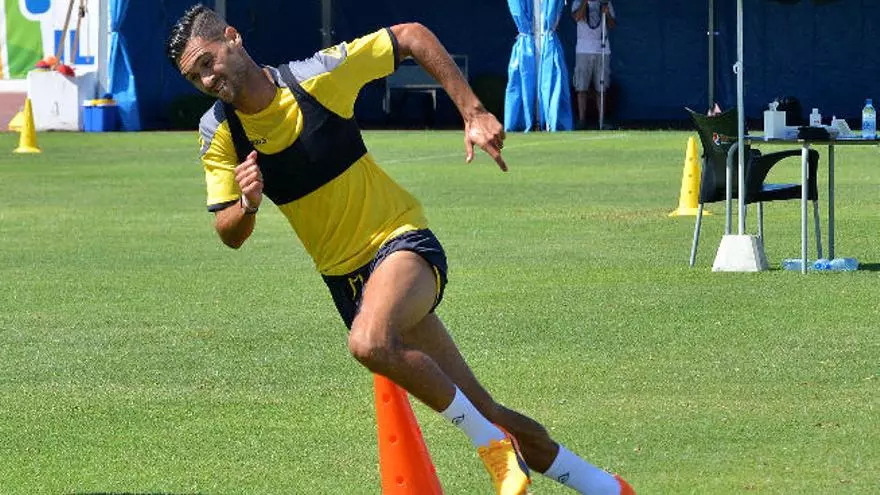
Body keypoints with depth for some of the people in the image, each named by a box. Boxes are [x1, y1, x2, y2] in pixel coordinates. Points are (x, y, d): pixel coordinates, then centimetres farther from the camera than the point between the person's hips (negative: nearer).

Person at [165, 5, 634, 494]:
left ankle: (493, 442, -20)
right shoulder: (218, 133, -4)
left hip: (401, 240, -5)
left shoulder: (316, 76, -15)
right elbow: (230, 235, -1)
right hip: (343, 276, 5)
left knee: (370, 342, -38)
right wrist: (247, 204, -24)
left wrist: (474, 113, -10)